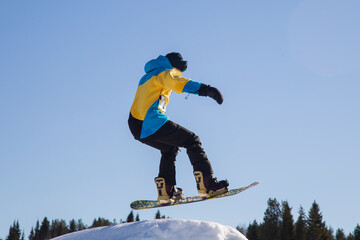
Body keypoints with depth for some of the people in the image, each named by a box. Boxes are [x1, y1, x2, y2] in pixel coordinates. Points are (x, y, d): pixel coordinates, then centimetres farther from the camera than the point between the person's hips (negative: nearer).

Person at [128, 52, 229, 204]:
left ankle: (166, 191, 19)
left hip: (137, 127, 9)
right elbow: (179, 83, -20)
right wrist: (205, 89, -32)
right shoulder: (165, 73, 1)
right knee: (192, 141, -1)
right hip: (153, 123, -9)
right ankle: (206, 184, -11)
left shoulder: (147, 77, 29)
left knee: (169, 148, 29)